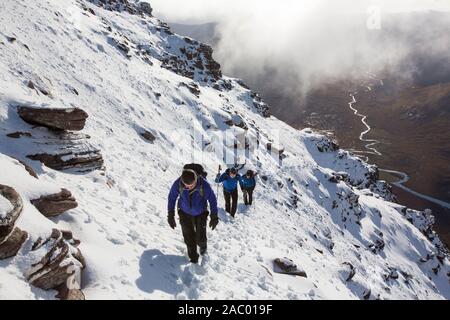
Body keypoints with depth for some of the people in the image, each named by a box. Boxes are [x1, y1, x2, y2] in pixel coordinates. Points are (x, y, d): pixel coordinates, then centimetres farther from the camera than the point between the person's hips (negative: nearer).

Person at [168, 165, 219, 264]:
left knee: (200, 239, 0)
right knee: (189, 239, 0)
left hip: (200, 214, -1)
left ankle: (203, 245, 38)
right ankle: (193, 258, 24)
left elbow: (212, 199, -14)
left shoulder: (204, 185, -30)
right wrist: (171, 215, -4)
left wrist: (214, 217, -12)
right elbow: (172, 197, -7)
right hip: (185, 213, 1)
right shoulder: (178, 184, -27)